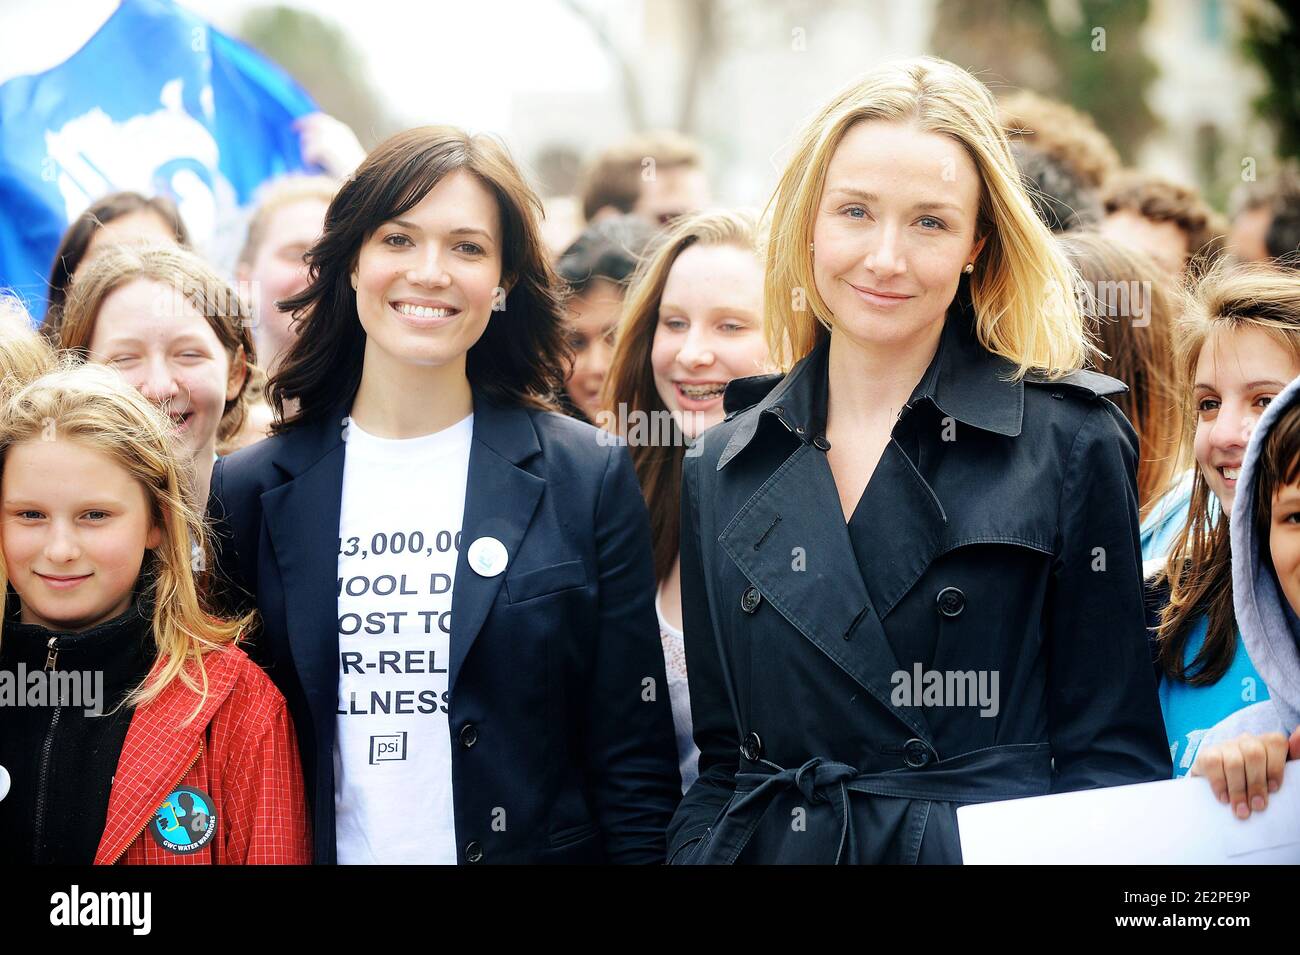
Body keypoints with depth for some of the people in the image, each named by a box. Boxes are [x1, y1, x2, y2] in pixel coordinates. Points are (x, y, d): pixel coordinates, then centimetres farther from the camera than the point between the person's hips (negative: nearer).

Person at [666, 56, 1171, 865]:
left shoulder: (1074, 444, -6)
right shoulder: (726, 471, 6)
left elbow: (1112, 756, -6)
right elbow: (724, 758, 9)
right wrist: (693, 853, -6)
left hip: (992, 853, -3)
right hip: (770, 844, 3)